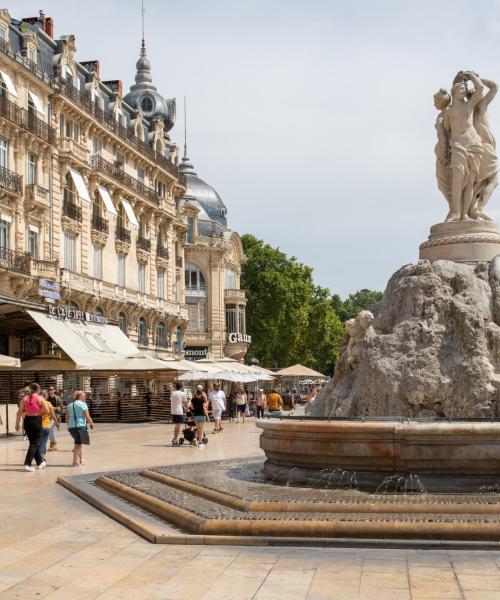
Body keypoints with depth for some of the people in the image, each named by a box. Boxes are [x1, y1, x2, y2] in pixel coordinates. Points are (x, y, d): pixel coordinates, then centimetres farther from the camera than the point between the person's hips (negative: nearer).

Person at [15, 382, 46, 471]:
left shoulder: (24, 398, 5)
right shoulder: (39, 398, -6)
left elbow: (19, 412, 0)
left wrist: (17, 423, 5)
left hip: (27, 420, 5)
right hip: (36, 420, -5)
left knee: (33, 442, 18)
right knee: (35, 443, 1)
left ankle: (40, 462, 30)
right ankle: (27, 464, -10)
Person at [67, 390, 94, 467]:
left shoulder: (70, 405, 14)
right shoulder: (82, 404, -6)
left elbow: (67, 417, 18)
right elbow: (87, 417, -8)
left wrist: (68, 426, 28)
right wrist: (91, 424, 5)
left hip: (71, 426, 7)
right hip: (80, 426, -7)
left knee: (79, 443, 20)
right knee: (78, 444, -2)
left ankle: (81, 460, 26)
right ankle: (75, 461, -5)